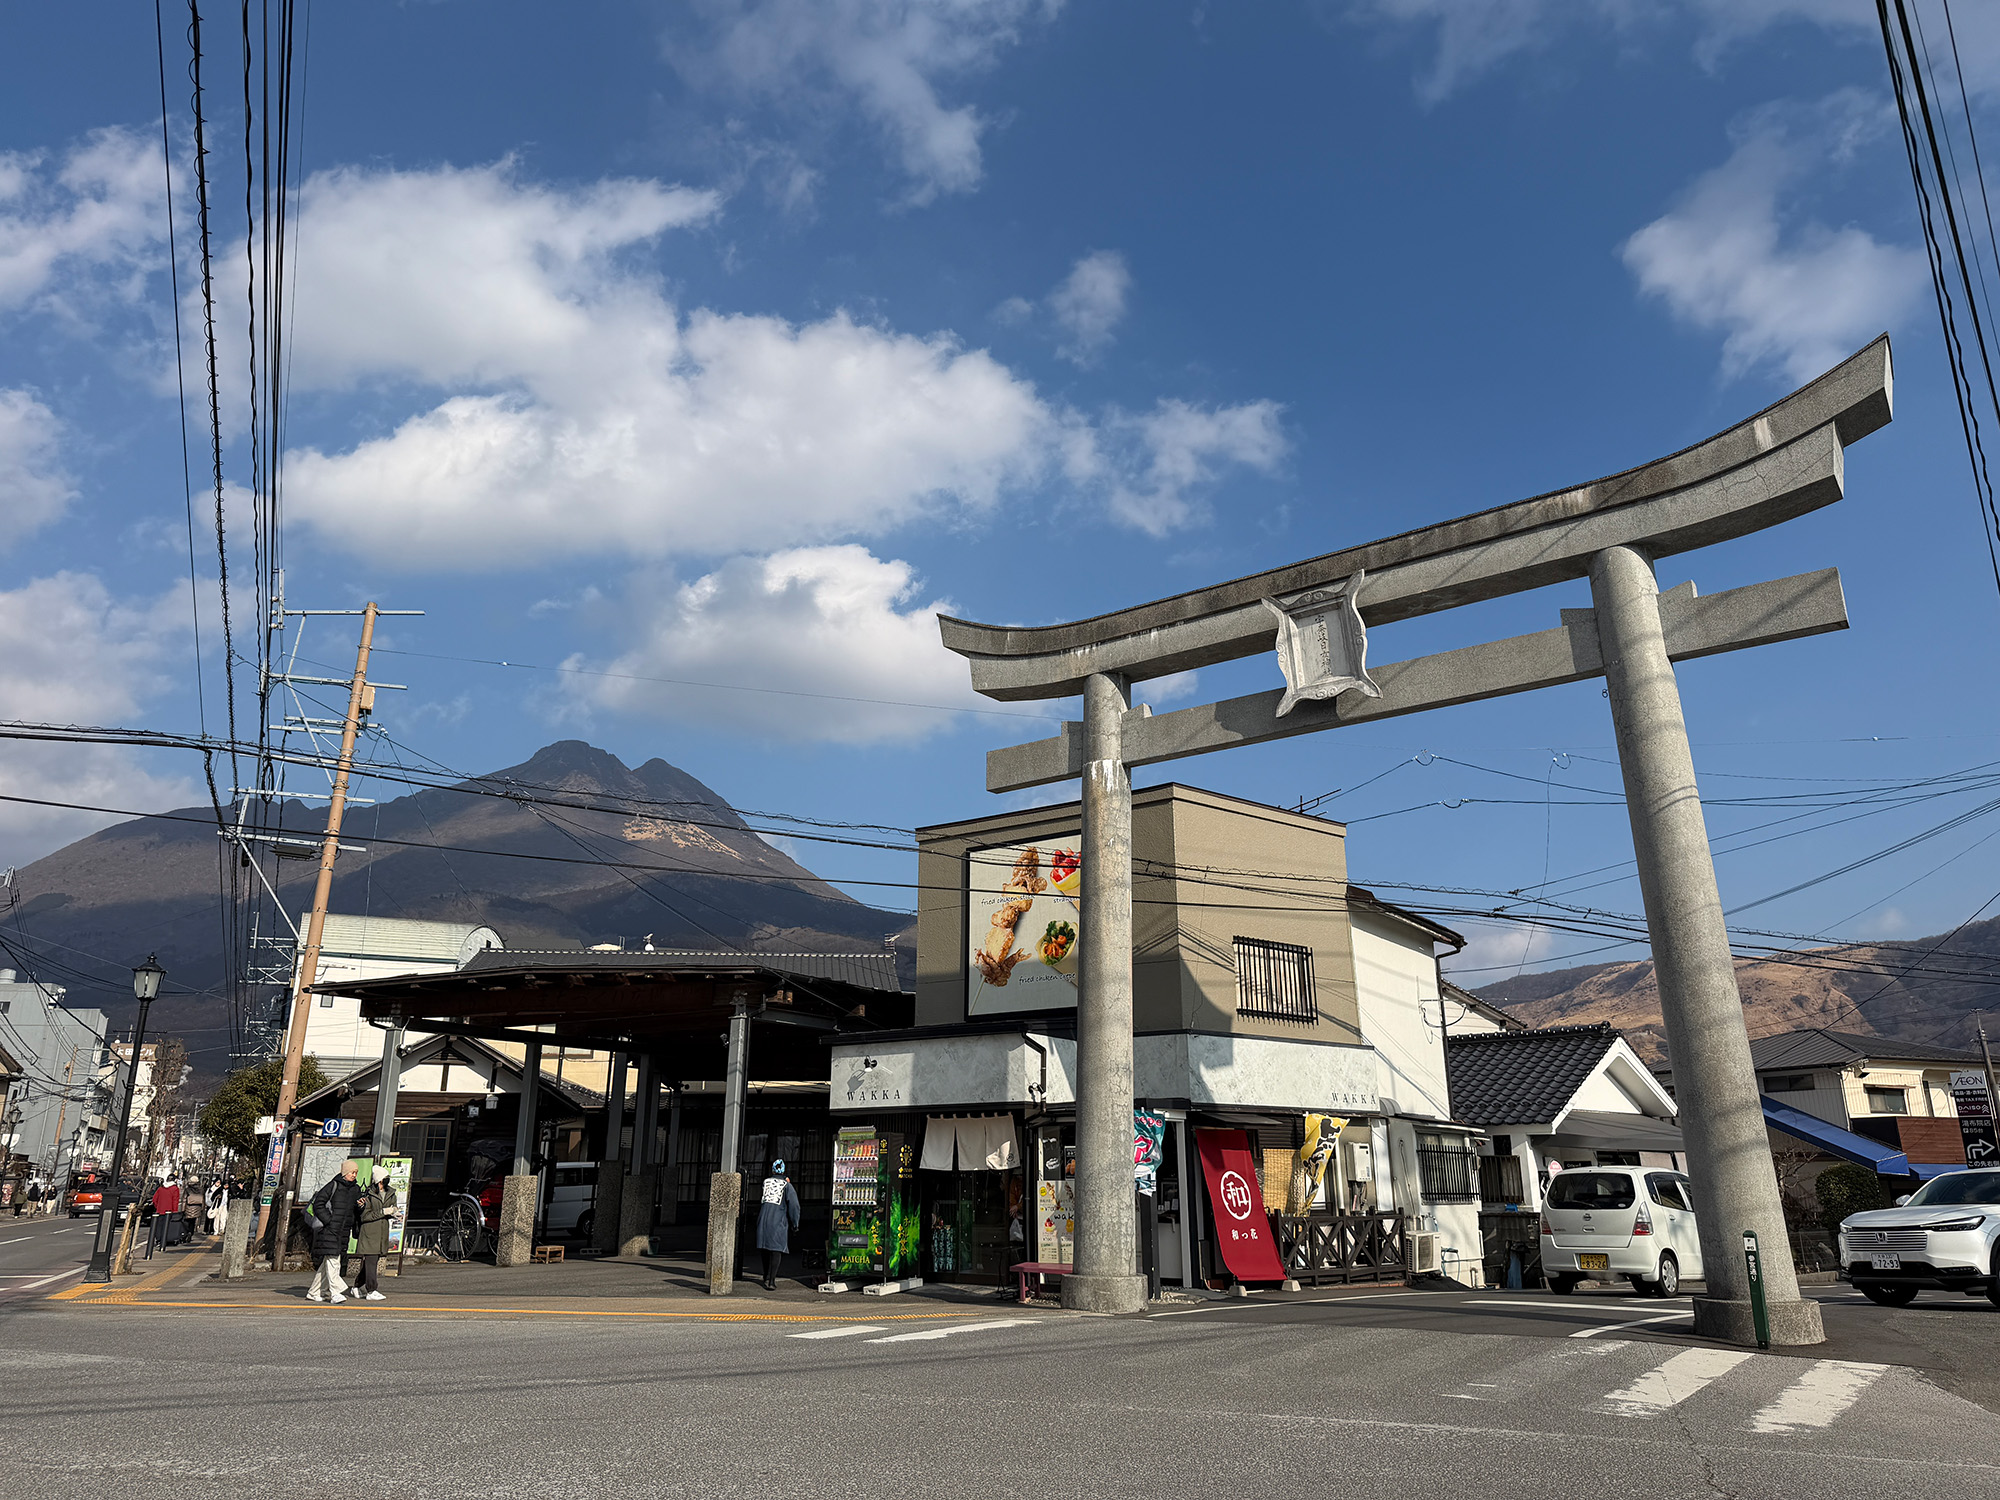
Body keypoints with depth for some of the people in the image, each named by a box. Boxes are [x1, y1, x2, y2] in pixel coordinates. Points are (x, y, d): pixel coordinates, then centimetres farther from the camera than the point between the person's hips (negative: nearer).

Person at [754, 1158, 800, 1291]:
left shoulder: (766, 1182, 9)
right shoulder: (786, 1185, -2)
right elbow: (794, 1205, -9)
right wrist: (794, 1224, 2)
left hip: (763, 1219, 4)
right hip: (778, 1221, -4)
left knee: (766, 1248, 16)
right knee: (776, 1250, -5)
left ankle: (767, 1277, 28)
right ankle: (770, 1281, -14)